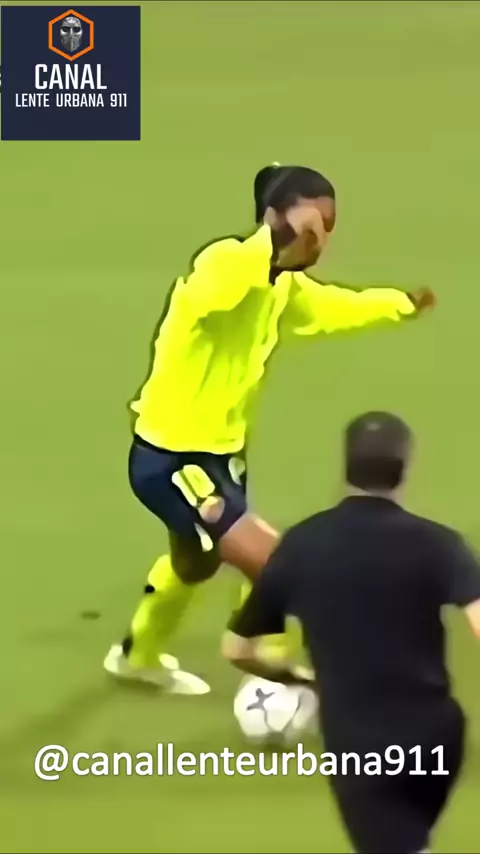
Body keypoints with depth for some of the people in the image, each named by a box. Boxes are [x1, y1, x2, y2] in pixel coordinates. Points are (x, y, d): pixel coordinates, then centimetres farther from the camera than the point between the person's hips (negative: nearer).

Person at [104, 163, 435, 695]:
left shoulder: (284, 286, -1)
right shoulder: (223, 265, -28)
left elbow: (329, 306, 22)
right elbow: (214, 288, -54)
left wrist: (402, 304, 31)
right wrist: (278, 242, -64)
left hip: (219, 451, 10)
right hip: (169, 457, -10)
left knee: (195, 561, 32)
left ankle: (138, 655, 58)